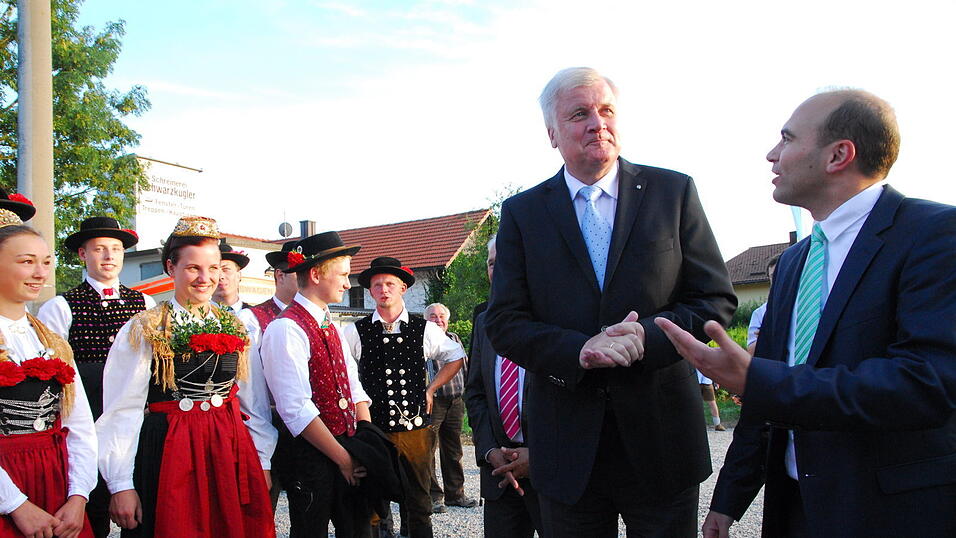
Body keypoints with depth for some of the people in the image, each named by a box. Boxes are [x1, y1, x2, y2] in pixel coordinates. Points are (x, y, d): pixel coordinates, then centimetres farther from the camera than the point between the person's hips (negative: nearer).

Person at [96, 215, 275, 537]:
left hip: (231, 452, 4)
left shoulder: (237, 328, 9)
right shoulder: (144, 330, -4)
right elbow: (123, 411, -6)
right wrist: (121, 486, -9)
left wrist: (263, 462, 8)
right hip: (168, 457, -4)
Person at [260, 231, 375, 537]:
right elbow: (298, 411, -21)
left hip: (347, 456, 8)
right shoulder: (286, 329, -16)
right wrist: (343, 458, -16)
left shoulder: (330, 327, 13)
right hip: (311, 458, -8)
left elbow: (354, 390, 11)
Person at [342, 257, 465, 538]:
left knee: (418, 502, 10)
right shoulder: (356, 332, 0)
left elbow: (456, 357, 18)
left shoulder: (424, 329, 4)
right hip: (373, 428, -1)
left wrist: (430, 390, 11)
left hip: (416, 428, 1)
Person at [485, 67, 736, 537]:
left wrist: (648, 336, -18)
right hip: (567, 447, 0)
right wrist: (578, 350, -19)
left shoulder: (673, 192, 3)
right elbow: (503, 322, -2)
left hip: (661, 438, 0)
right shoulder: (521, 212, 3)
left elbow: (717, 299, 0)